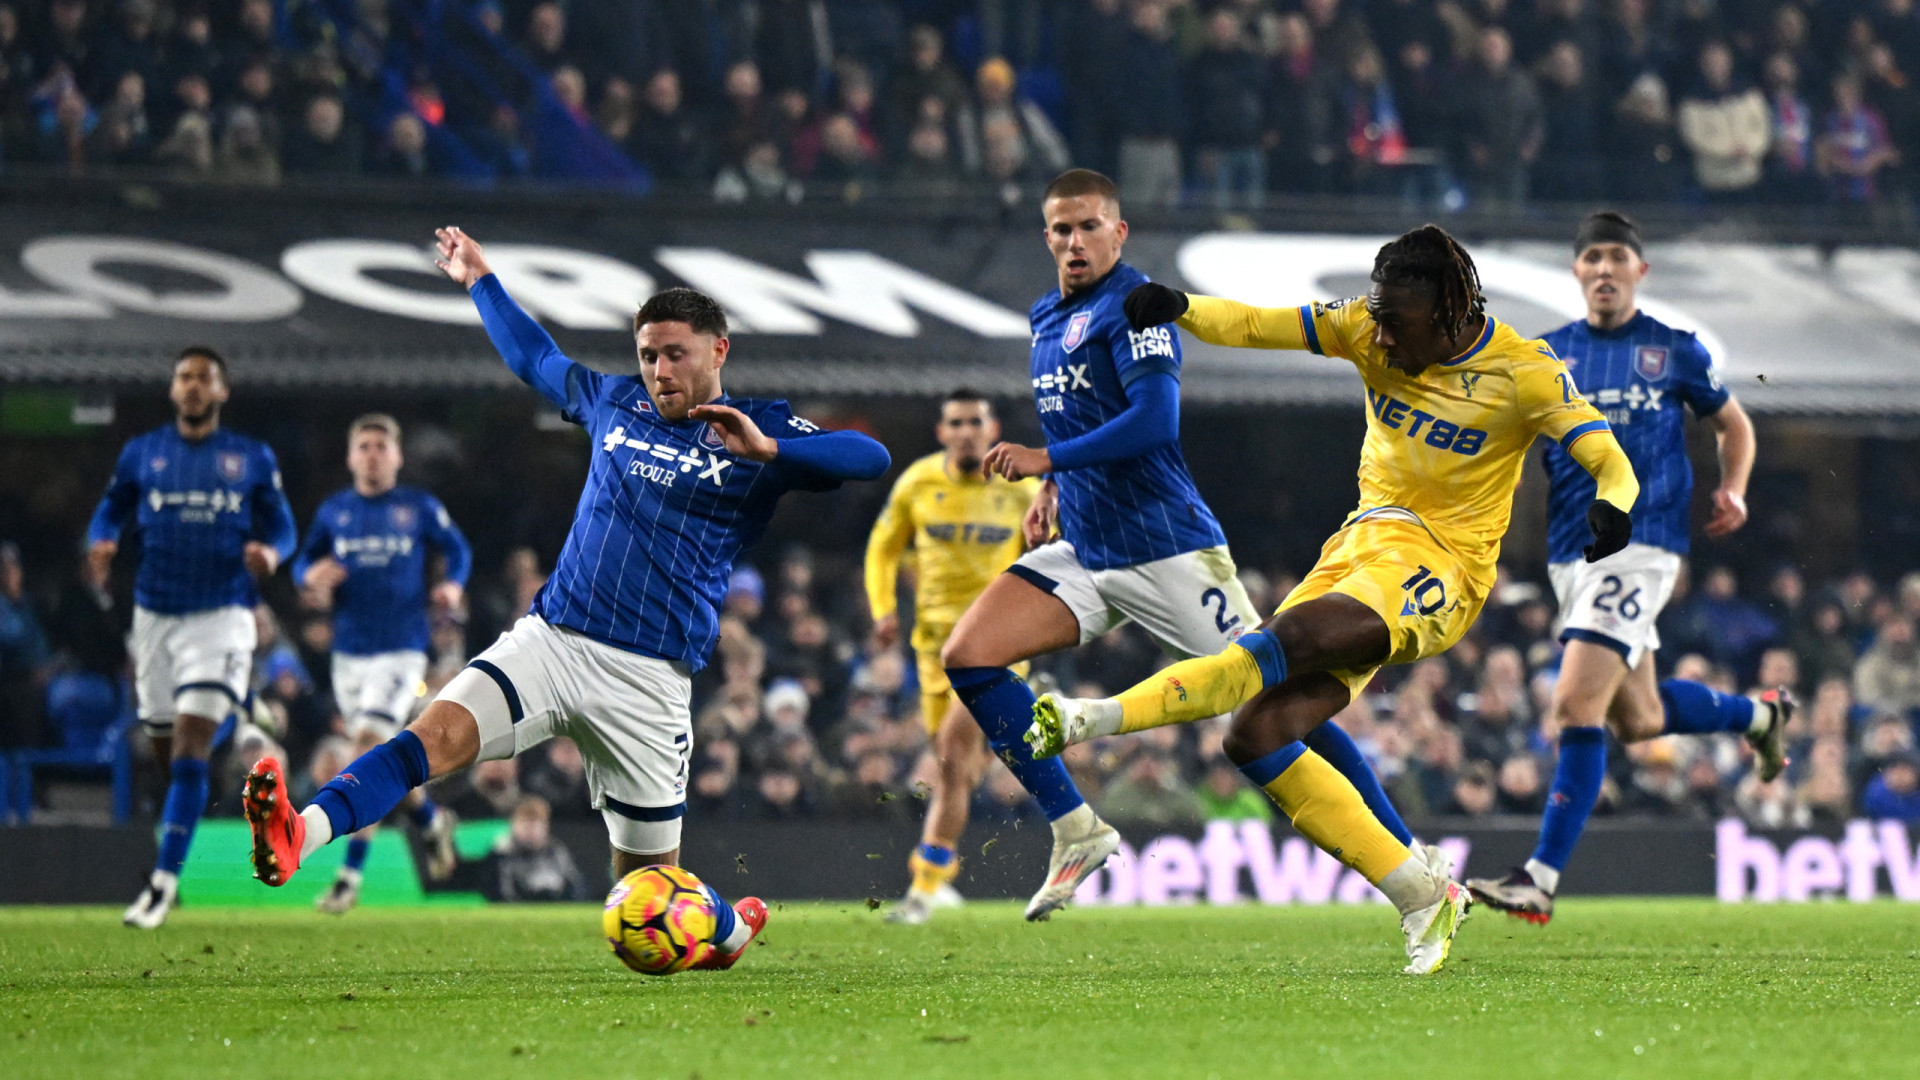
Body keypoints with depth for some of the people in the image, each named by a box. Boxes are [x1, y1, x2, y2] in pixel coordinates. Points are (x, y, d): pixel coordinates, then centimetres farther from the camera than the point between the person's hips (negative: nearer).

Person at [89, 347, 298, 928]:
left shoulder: (252, 459, 5)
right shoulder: (142, 454, 9)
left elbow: (281, 525, 8)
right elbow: (111, 512, 12)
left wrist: (271, 551, -14)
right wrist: (102, 544, -10)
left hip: (222, 613, -3)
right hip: (155, 613, 3)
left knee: (192, 739, -15)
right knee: (164, 742, 8)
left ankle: (165, 878, -20)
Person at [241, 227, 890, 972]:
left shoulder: (758, 432, 2)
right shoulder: (614, 403, 15)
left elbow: (870, 458, -13)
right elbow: (534, 360, 35)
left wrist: (768, 450, -25)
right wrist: (480, 280, 41)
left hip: (646, 679, -3)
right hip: (548, 639, 3)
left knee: (647, 878, 5)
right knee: (440, 732, -26)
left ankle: (733, 928, 39)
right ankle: (298, 836, -46)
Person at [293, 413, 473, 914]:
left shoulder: (419, 508, 2)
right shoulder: (334, 511, 9)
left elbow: (457, 549, 14)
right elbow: (304, 561, 15)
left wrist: (452, 585, -7)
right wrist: (312, 575, -9)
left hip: (401, 650, -4)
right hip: (349, 651, 4)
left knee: (369, 741, -19)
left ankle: (350, 875, -18)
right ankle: (433, 822, 40)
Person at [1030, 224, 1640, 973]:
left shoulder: (1523, 374, -9)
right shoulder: (1368, 333, 3)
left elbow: (1608, 458, -13)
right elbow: (1253, 326, -1)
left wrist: (1613, 506, -36)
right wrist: (1178, 309, -20)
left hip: (1441, 567, -6)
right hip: (1363, 542, 7)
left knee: (1289, 639, -32)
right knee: (1257, 736, -10)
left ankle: (1093, 719, -40)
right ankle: (1422, 898, -6)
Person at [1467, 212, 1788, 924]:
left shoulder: (1673, 350, 4)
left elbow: (1732, 424, 17)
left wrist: (1732, 490, 0)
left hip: (1640, 543, -5)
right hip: (1570, 554, 5)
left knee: (1576, 707, -18)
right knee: (1638, 720, 13)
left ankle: (1541, 880, -18)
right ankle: (1761, 713, 43)